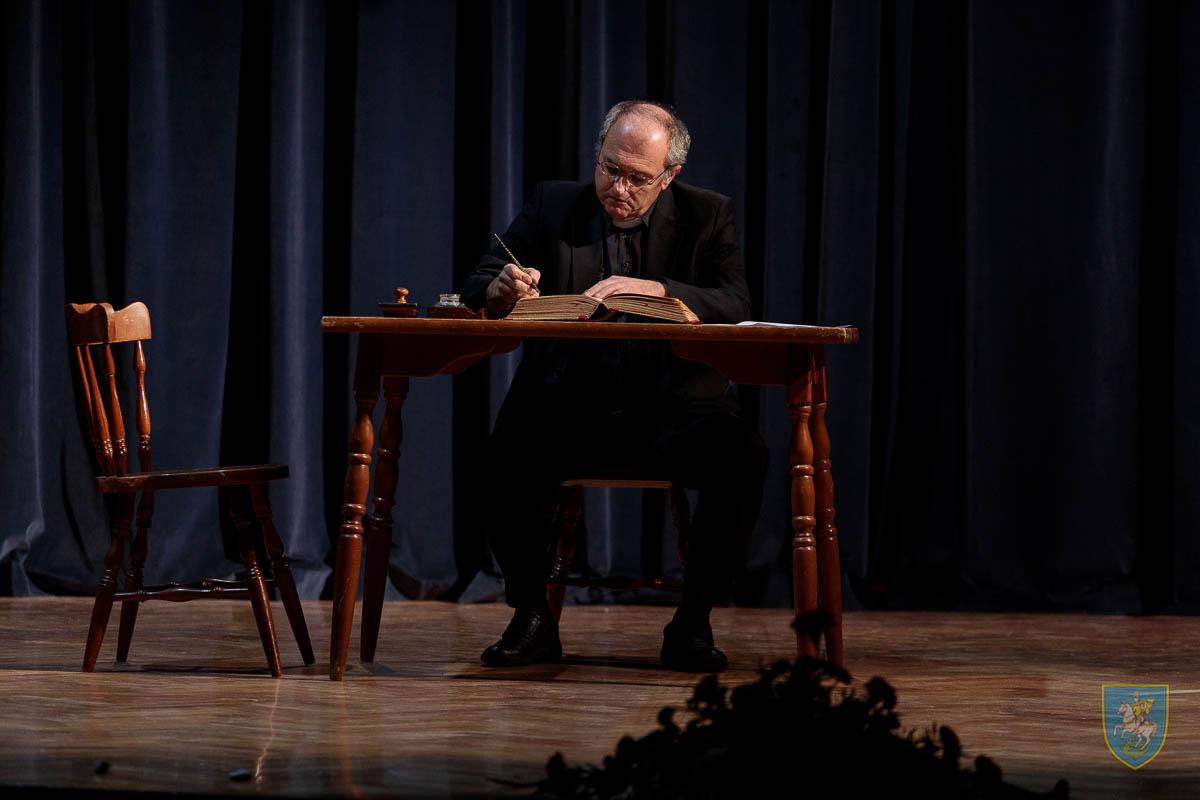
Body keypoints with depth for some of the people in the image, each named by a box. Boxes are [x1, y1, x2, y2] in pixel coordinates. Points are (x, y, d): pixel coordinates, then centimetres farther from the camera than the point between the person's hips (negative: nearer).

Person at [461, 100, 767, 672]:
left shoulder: (706, 216, 6)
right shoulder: (553, 206, 8)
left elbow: (734, 305, -9)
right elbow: (477, 287, 2)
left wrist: (654, 290, -26)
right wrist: (503, 289, -23)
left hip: (672, 412, 0)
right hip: (568, 408, 0)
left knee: (741, 452, -30)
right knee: (509, 450, -32)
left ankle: (692, 623, -13)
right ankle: (532, 618, -11)